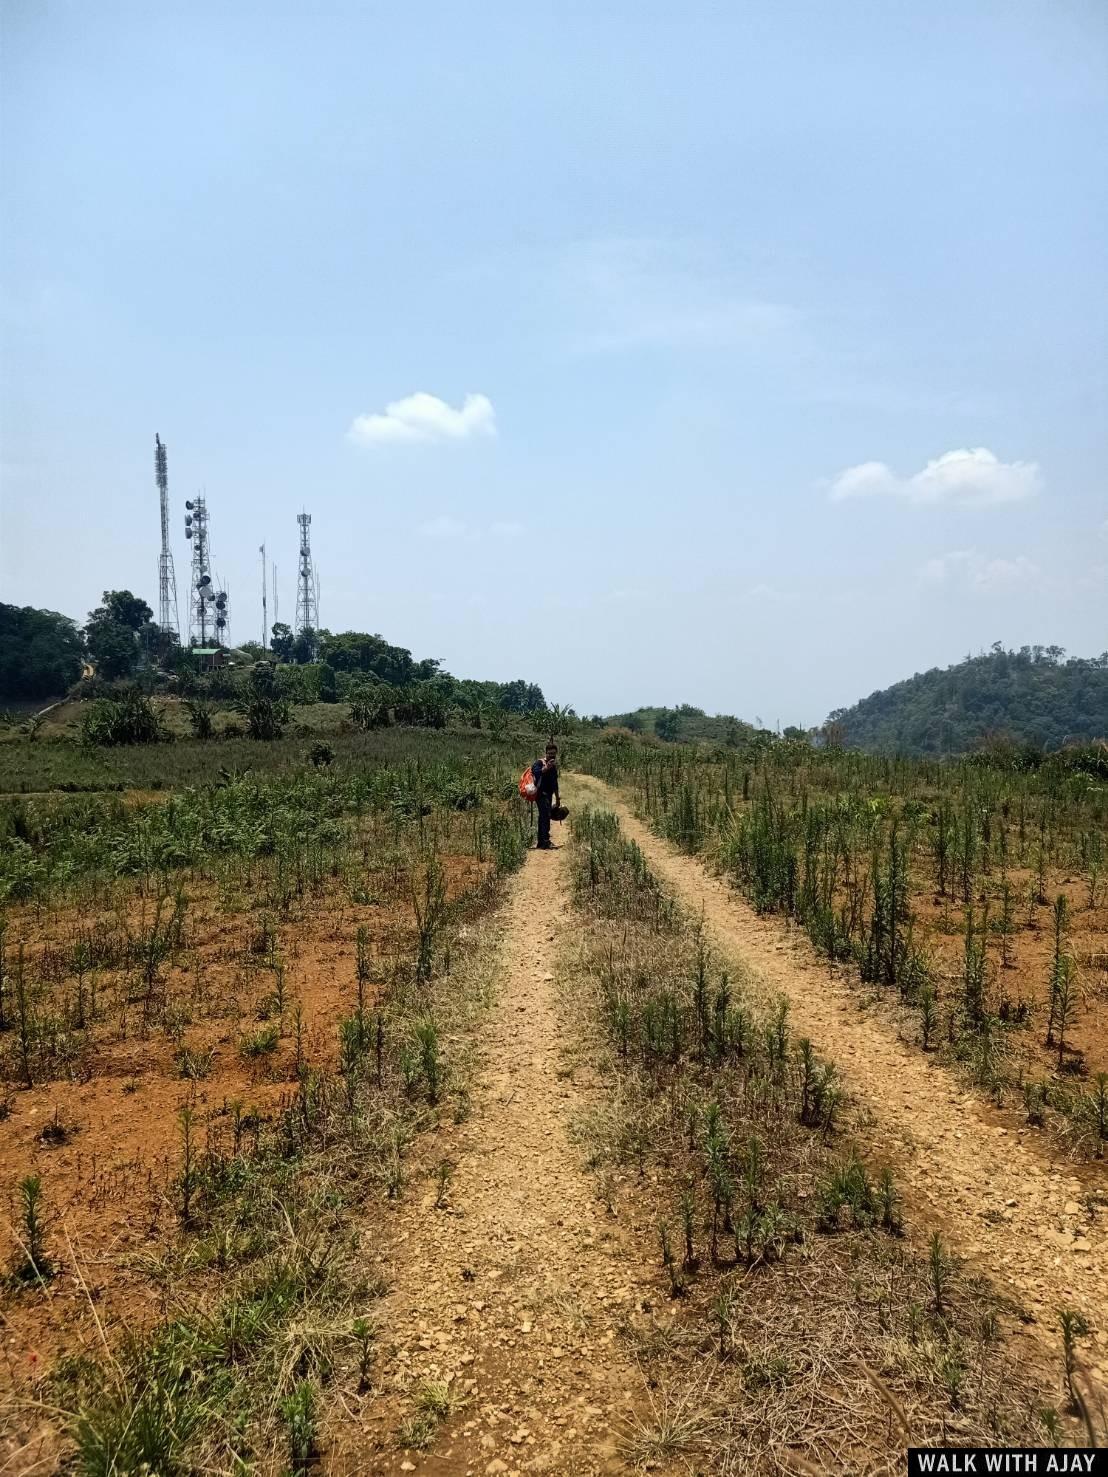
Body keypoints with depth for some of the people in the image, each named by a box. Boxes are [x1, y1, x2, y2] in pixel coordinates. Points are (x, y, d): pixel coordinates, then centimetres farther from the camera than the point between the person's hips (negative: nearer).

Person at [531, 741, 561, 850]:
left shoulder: (554, 765, 16)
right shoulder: (540, 762, -7)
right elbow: (534, 772, -28)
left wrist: (557, 797, 26)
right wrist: (546, 768, -34)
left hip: (549, 795, 8)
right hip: (541, 793, -8)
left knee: (543, 817, 12)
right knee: (546, 815, -18)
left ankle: (541, 842, 18)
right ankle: (545, 842, -23)